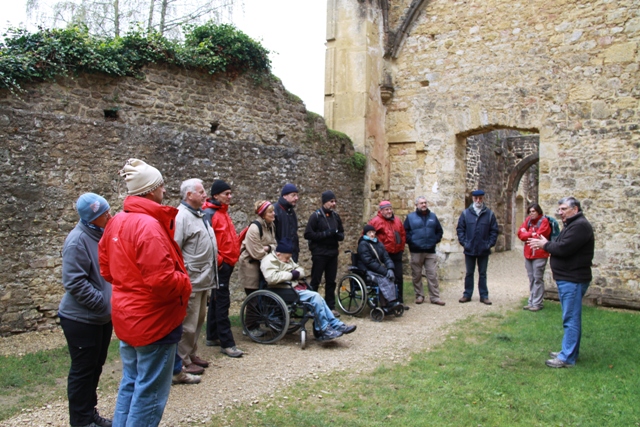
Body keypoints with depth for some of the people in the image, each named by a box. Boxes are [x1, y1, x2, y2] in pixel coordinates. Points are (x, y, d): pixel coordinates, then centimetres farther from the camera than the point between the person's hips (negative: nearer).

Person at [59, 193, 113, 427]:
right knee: (83, 370, 5)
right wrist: (105, 304, -21)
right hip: (81, 319, -8)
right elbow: (75, 283, -24)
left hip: (102, 317, 8)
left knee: (95, 366, 19)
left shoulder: (101, 234, 4)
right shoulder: (78, 241, -21)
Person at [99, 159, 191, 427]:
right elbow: (162, 281, -28)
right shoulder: (149, 225, -24)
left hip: (127, 316, 9)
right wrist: (185, 285, -10)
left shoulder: (116, 222, 4)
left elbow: (107, 269, 13)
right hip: (154, 319, -9)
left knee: (131, 383, 22)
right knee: (150, 391, 5)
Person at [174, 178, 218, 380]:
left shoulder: (199, 215, 15)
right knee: (188, 323, -1)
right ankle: (183, 362, 11)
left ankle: (191, 354, 31)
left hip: (204, 278, 10)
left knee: (198, 320, 19)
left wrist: (214, 262, 19)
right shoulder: (181, 216, -16)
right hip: (191, 280, -10)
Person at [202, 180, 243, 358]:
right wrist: (217, 259, -20)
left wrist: (232, 257, 17)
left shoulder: (223, 212, 15)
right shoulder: (209, 213, -13)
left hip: (227, 263, 9)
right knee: (222, 302, -6)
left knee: (216, 301, 16)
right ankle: (226, 343, -1)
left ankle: (212, 336, 27)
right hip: (219, 264, -9)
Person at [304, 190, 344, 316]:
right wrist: (326, 234, -19)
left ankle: (331, 307, 18)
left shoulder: (335, 216, 10)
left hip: (333, 254, 5)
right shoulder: (316, 216, -6)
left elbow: (341, 234, 18)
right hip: (319, 254, -5)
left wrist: (338, 235, -7)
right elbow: (308, 234, -13)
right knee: (315, 282, 1)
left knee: (331, 282, 10)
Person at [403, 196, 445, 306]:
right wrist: (411, 241, -10)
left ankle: (435, 297, 6)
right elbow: (405, 232, 0)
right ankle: (419, 296, 16)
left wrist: (435, 240, 2)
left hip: (431, 251, 2)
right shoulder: (410, 217, 3)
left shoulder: (432, 216, 12)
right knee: (417, 275, 5)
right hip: (416, 251, -2)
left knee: (433, 275, 0)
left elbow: (439, 231, 16)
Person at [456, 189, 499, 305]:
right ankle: (467, 294, 19)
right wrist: (463, 242, -7)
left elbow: (494, 230, 2)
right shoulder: (466, 213, 1)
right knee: (469, 273, 10)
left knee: (482, 274, 10)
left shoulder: (489, 214, 0)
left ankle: (484, 296, 17)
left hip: (484, 250, 0)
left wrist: (490, 244, -6)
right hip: (469, 250, 0)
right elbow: (460, 229, 2)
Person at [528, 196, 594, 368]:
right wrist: (546, 244, -1)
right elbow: (561, 246, 15)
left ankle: (567, 358, -1)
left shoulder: (580, 226, -17)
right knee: (571, 318, 16)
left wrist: (545, 245, -8)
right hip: (567, 278, 11)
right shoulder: (572, 225, 19)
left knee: (571, 319, -6)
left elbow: (563, 248, -25)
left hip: (573, 280, -11)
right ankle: (569, 352, 26)